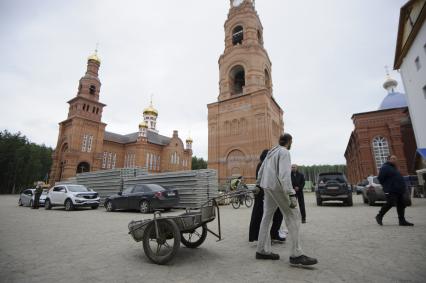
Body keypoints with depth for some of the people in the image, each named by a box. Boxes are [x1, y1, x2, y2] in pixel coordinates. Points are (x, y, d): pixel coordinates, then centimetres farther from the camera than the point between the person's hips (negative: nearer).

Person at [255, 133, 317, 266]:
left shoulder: (271, 152, 17)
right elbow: (284, 174, -22)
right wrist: (291, 195, -26)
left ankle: (262, 250, 16)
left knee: (267, 217, 10)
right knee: (293, 216, -2)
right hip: (277, 186, -9)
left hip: (267, 186, 9)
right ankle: (296, 254, 0)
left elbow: (261, 170, 21)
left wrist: (258, 184, 33)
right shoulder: (284, 152, -9)